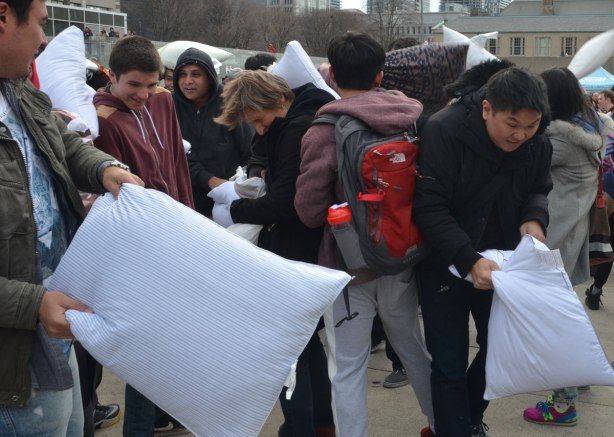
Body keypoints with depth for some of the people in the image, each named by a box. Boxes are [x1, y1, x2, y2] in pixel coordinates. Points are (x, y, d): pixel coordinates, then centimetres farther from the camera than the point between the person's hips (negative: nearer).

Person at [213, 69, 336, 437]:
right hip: (309, 247, 10)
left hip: (298, 252, -10)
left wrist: (234, 210, -12)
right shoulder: (300, 121, 9)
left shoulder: (298, 129, -21)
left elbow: (283, 203, -25)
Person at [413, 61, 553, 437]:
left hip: (498, 263, 6)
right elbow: (429, 207, -27)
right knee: (450, 364, 0)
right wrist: (468, 260, -36)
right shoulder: (444, 131, -25)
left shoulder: (537, 144, -8)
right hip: (445, 264, -5)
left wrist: (534, 219, -15)